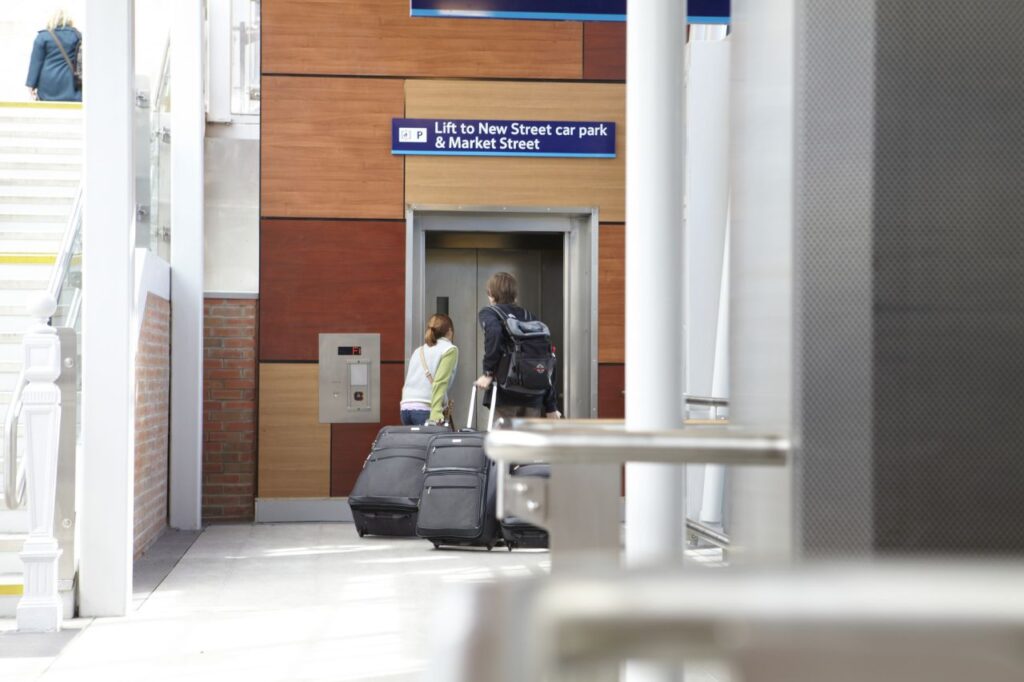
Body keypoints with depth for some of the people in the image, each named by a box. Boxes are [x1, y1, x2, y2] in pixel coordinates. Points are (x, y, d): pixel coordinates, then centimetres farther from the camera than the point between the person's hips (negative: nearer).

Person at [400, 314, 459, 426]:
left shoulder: (418, 351, 23)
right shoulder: (450, 349, 3)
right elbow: (440, 382, -11)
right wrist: (436, 413, -20)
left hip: (406, 408, 7)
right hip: (425, 409, -7)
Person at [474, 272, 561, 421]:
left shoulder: (488, 313, 4)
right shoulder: (529, 316, 16)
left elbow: (494, 332, -23)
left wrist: (488, 372, -17)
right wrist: (551, 406, 16)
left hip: (505, 395, -4)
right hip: (533, 397, 5)